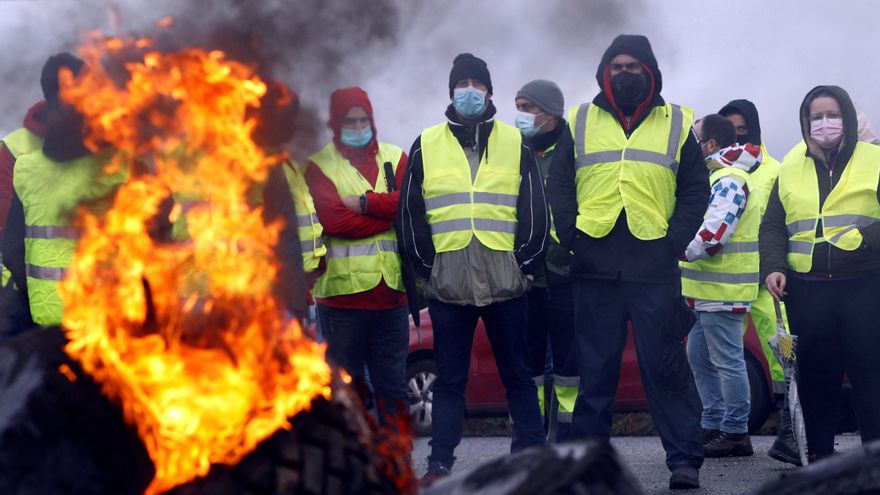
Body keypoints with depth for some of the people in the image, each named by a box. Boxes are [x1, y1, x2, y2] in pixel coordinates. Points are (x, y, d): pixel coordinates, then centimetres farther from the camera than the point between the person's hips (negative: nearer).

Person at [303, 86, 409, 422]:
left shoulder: (395, 158, 12)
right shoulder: (319, 165, 2)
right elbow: (332, 220, -13)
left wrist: (365, 203, -13)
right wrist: (387, 214, -8)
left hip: (390, 292, 3)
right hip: (342, 292, -3)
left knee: (392, 387, 8)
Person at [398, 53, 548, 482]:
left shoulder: (515, 144, 9)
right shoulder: (426, 145, 9)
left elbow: (534, 210, 7)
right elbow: (410, 213, 9)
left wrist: (525, 264, -1)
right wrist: (425, 266, 1)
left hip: (505, 282, 0)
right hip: (447, 283, 0)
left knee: (517, 373, 4)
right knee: (449, 377, 5)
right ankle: (440, 463, 9)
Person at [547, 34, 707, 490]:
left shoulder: (676, 123, 10)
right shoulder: (580, 123, 12)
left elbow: (696, 189, 8)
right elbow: (559, 184, 10)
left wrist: (675, 240, -4)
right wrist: (572, 237, -2)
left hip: (655, 267, -1)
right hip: (595, 267, 1)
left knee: (666, 365, -3)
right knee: (595, 367, 5)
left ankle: (685, 459, -1)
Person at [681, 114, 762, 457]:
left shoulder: (729, 181, -15)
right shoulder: (714, 178, 19)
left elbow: (713, 237, -24)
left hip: (722, 292, -11)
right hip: (705, 290, 11)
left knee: (727, 361, -6)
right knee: (700, 358, 15)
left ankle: (736, 433, -2)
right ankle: (713, 426, 21)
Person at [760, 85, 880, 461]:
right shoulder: (790, 169, 13)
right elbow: (772, 227, 18)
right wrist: (773, 267, 3)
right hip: (807, 292, 3)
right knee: (815, 374, 7)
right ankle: (818, 453, 17)